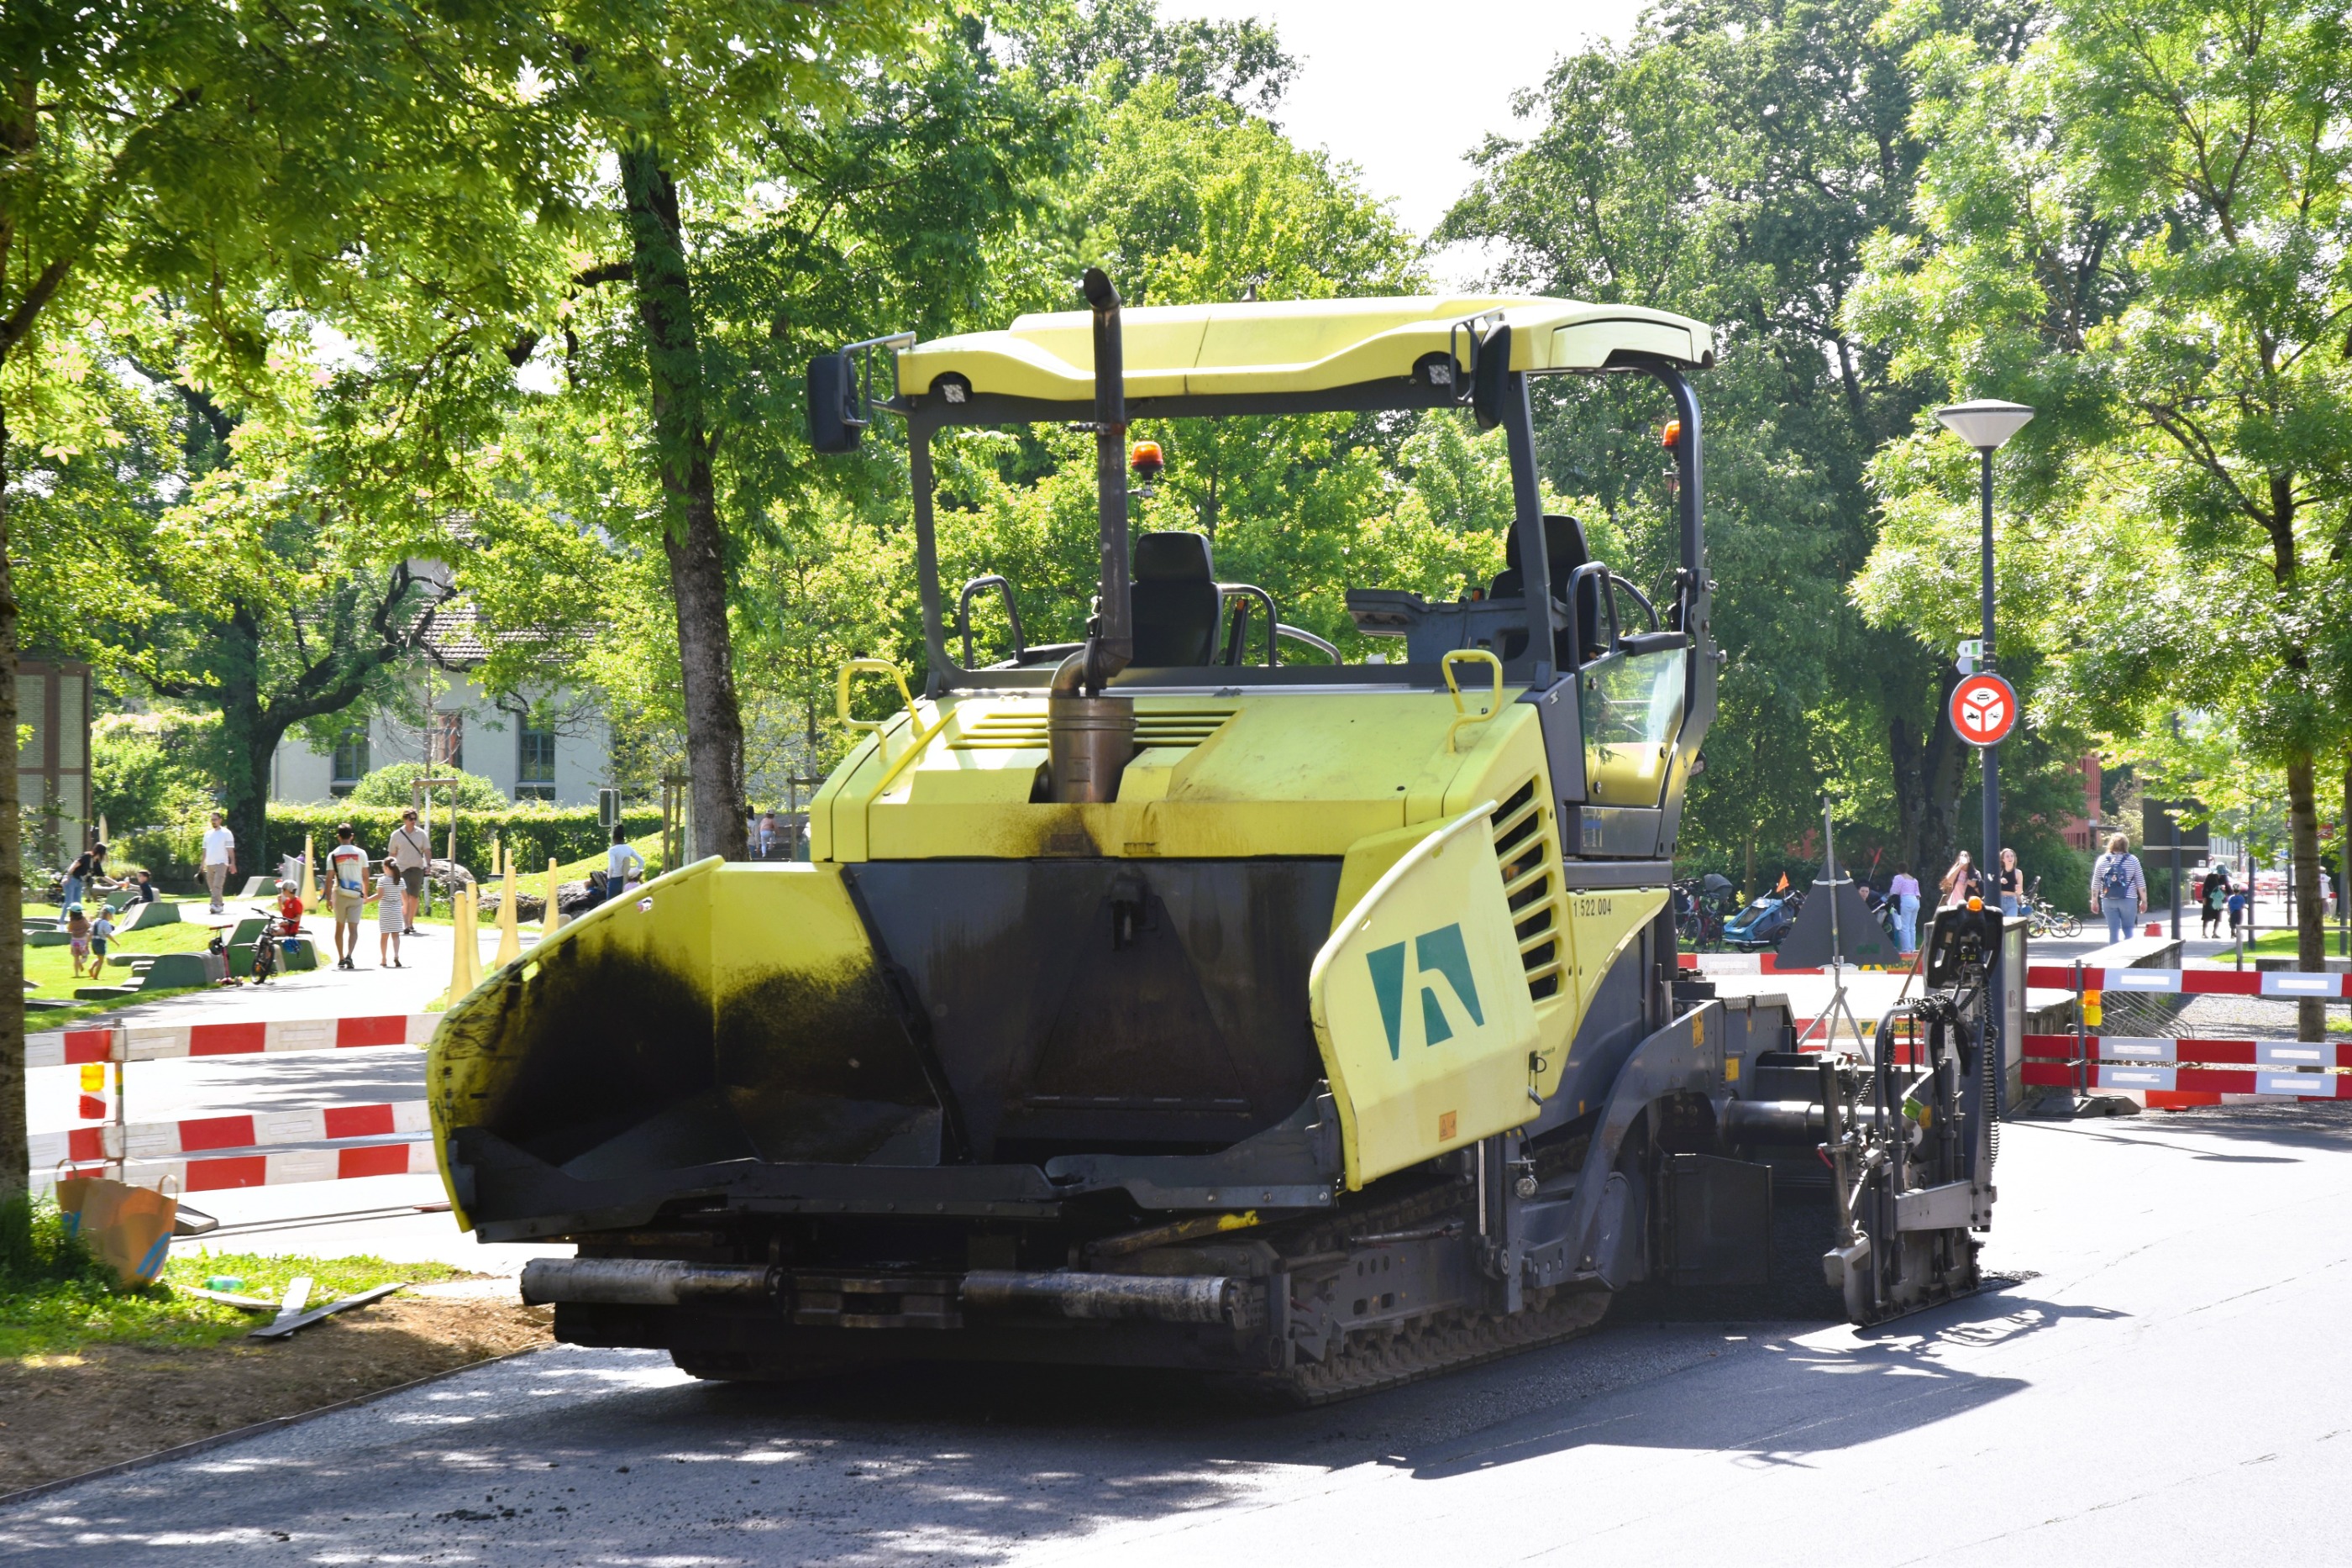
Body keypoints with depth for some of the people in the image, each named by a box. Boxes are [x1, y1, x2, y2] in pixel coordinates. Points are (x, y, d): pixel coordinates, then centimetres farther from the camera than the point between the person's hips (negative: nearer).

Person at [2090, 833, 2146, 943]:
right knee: (2128, 930, 8)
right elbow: (2141, 883, -1)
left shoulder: (2102, 860, 2)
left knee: (2113, 931, 5)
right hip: (2128, 901, -1)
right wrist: (2144, 901, 7)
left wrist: (2094, 901, 13)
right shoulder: (2133, 860, -2)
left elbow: (2095, 884, 5)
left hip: (2108, 901, 1)